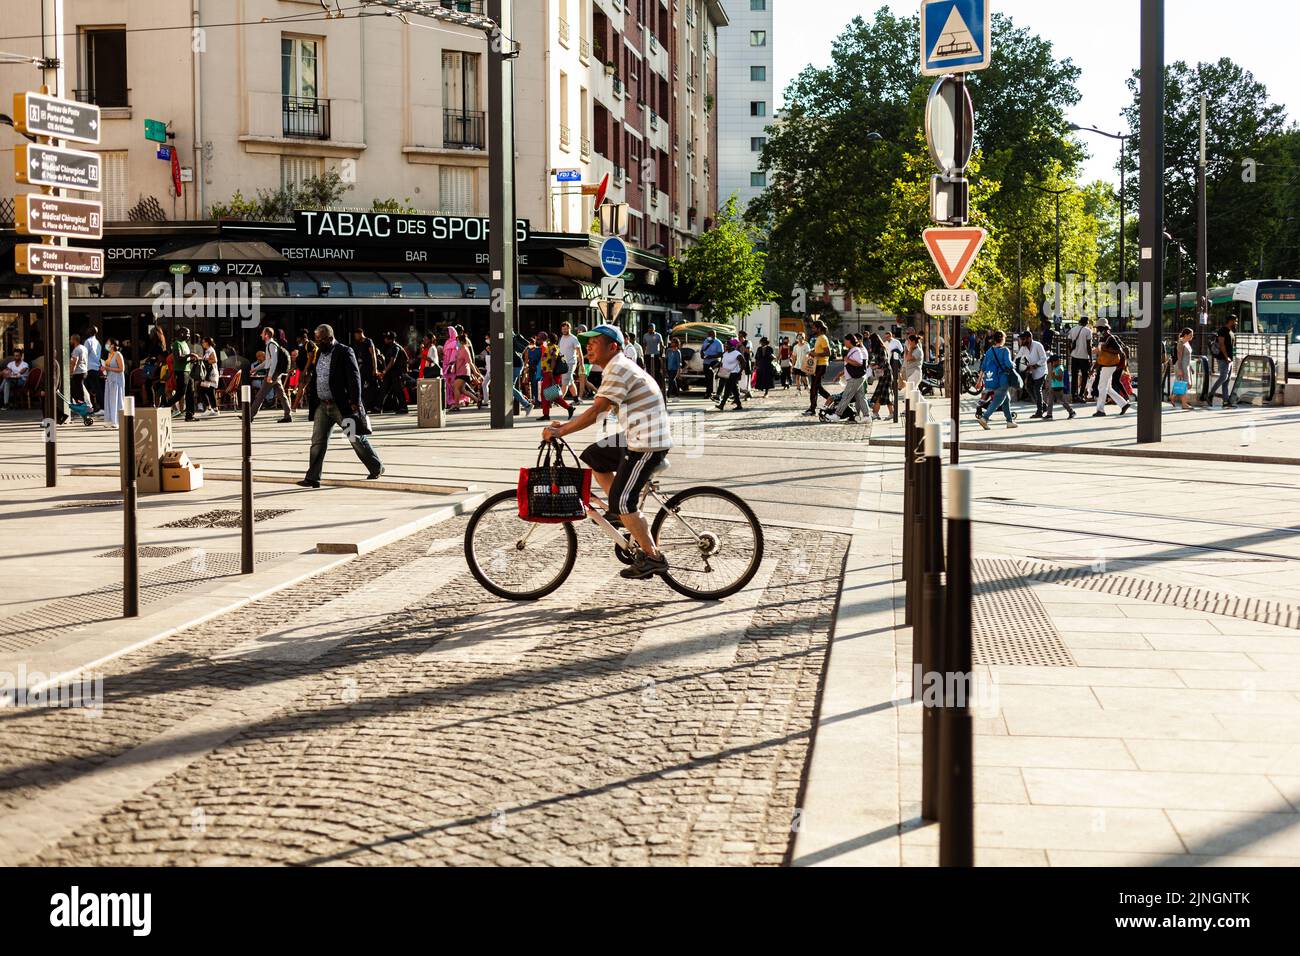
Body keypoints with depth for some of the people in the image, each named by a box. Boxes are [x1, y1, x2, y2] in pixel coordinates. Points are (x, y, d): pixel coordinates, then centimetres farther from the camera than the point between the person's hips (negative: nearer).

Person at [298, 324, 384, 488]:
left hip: (342, 405, -6)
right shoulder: (318, 353, 12)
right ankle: (312, 478, 3)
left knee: (356, 438, 4)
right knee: (317, 441, 1)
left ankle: (376, 468, 20)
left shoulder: (345, 352, -10)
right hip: (322, 405, 6)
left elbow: (354, 377, -15)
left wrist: (355, 402, -20)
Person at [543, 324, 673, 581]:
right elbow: (601, 411, 17)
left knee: (622, 501, -9)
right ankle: (625, 512, 18)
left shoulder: (619, 370, -16)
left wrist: (561, 431, -18)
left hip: (647, 444, -10)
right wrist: (565, 425, 10)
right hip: (636, 438, 10)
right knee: (592, 457, 17)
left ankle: (653, 558, -4)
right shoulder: (618, 367, 17)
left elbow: (596, 411, -22)